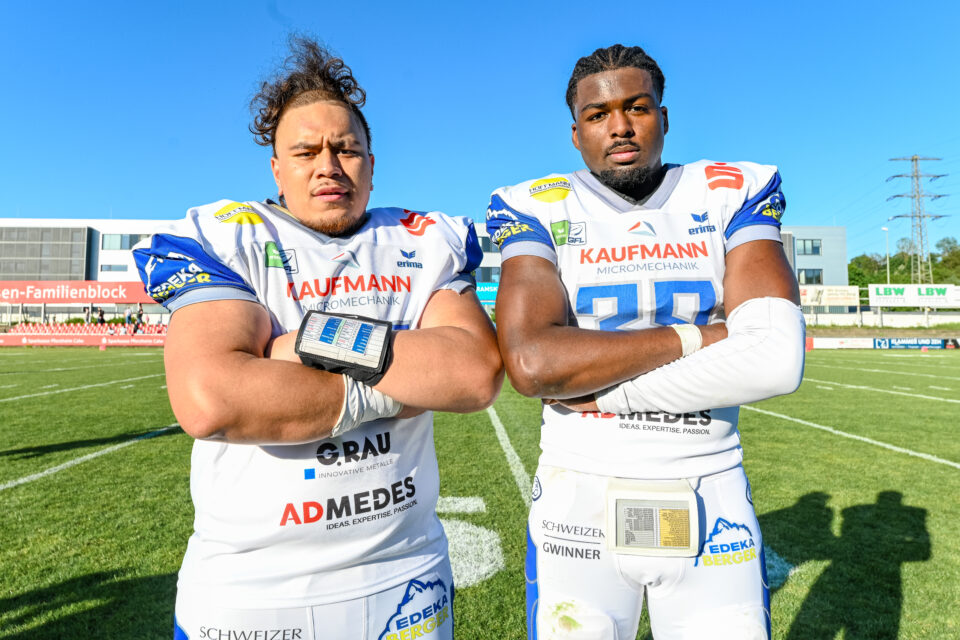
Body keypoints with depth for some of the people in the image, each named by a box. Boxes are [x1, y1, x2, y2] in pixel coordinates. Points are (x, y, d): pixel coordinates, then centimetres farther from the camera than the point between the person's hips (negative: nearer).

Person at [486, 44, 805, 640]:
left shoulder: (731, 196, 0)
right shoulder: (539, 212, -4)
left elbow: (777, 358, -14)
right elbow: (532, 363, -21)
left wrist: (596, 387, -16)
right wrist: (696, 336, -15)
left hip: (711, 506, 2)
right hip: (579, 502, -1)